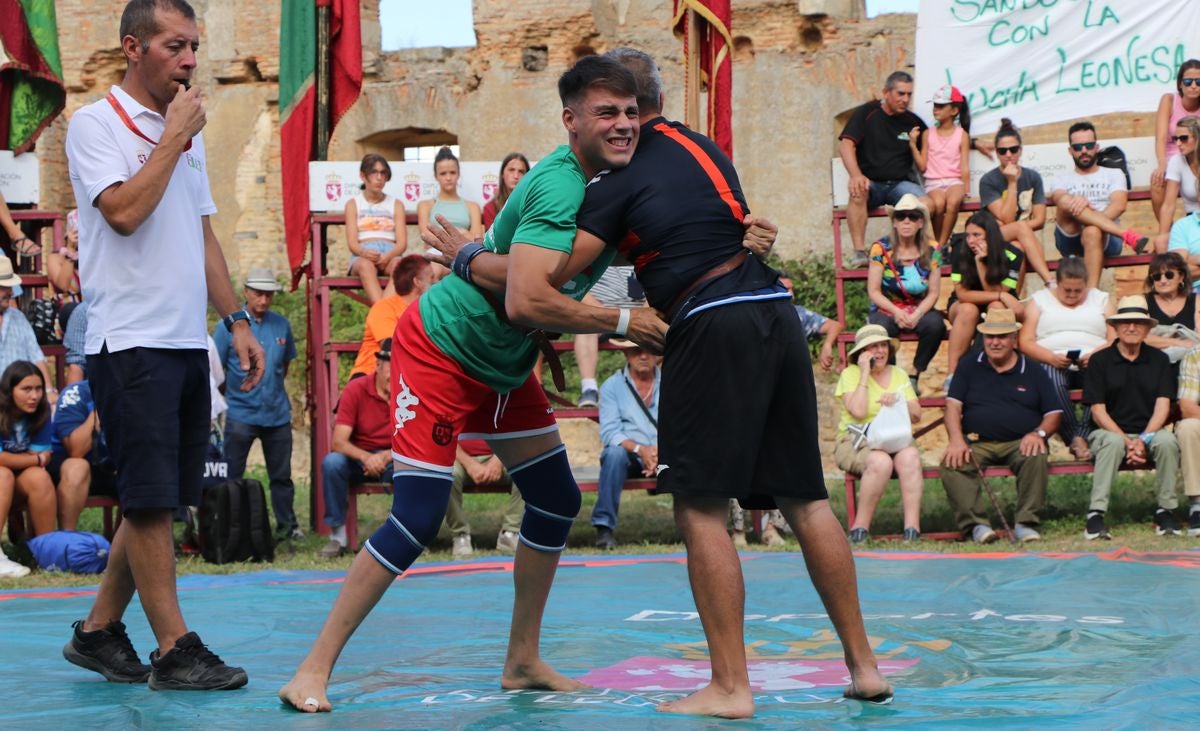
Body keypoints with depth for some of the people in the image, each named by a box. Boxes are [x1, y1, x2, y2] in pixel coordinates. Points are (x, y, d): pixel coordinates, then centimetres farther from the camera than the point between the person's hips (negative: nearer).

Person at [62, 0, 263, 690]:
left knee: (157, 503, 9)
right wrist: (175, 135, -11)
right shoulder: (95, 124, -4)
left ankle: (98, 632, 19)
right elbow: (124, 212, -19)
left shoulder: (187, 133, 18)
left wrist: (238, 322, 17)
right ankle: (176, 651, -3)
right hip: (129, 342, -8)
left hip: (187, 344, 8)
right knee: (151, 502, -7)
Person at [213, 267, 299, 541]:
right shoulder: (228, 326, -5)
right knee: (230, 477, 0)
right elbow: (213, 370, -1)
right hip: (240, 414, -3)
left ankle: (287, 526, 19)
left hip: (277, 414, 3)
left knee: (282, 476, 10)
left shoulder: (281, 324, 6)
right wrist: (231, 395, 0)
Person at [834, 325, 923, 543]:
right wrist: (865, 373, -9)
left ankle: (912, 529, -35)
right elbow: (858, 411, -15)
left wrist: (898, 401, -9)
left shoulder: (899, 375, 18)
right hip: (855, 443, -4)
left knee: (910, 456, -31)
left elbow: (916, 415, 11)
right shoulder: (850, 374, 3)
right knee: (881, 461, -37)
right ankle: (860, 527, -25)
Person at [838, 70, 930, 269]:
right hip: (871, 182, -2)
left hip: (900, 183, 2)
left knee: (926, 204, -28)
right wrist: (856, 175, -24)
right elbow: (845, 144, -8)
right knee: (858, 192, -37)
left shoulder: (913, 122, 13)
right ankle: (859, 252, -37)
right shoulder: (867, 113, 4)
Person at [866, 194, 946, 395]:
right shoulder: (881, 249, -6)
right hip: (886, 309, -2)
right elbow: (874, 291, -7)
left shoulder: (931, 249, -1)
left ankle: (914, 374, -10)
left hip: (920, 309, 2)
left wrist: (917, 315, -20)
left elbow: (934, 292, -2)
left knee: (935, 324, -31)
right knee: (879, 329, -36)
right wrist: (896, 312, -22)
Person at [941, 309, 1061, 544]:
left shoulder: (1033, 372, 14)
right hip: (976, 443, 0)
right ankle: (976, 524, -34)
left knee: (1037, 458, -35)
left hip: (1019, 443, 0)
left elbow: (1053, 414, 10)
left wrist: (1038, 433, -12)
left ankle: (1026, 523, -29)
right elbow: (953, 405, 5)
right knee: (952, 464, -31)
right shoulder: (969, 366, 15)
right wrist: (956, 440, -13)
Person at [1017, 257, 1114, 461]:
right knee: (1052, 379, -38)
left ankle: (1081, 435, -36)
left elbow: (1115, 339, 8)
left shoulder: (1101, 299, 21)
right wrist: (1052, 357, -14)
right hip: (1051, 363, -1)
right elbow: (1025, 342, 6)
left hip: (1093, 363, 1)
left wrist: (1095, 355, -14)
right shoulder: (1039, 300, 18)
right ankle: (1074, 439, -34)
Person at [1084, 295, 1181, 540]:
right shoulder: (1100, 361, 0)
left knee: (1167, 441, -32)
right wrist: (1127, 441, -18)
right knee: (1113, 442, -37)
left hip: (1149, 432, 2)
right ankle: (1095, 515, -38)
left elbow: (1163, 406, -1)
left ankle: (1166, 510, -20)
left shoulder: (1159, 360, 7)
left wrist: (1143, 439, -18)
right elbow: (1098, 411, -5)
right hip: (1108, 431, -2)